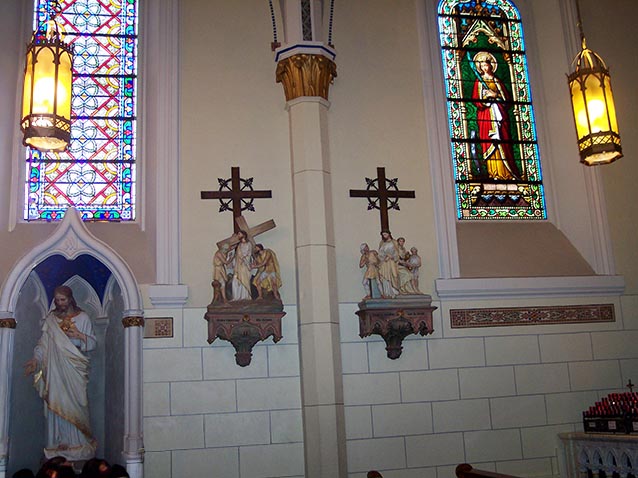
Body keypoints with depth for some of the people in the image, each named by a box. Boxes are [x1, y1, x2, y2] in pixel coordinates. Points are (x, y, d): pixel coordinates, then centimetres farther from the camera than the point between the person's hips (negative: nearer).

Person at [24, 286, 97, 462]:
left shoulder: (82, 317, 5)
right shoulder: (50, 319, 11)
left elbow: (93, 343, 5)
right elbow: (43, 343, 6)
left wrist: (81, 336, -13)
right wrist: (36, 359, -9)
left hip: (75, 369, -2)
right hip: (55, 369, 2)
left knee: (75, 404, -4)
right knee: (55, 404, -2)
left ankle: (78, 443, 2)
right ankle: (59, 443, 4)